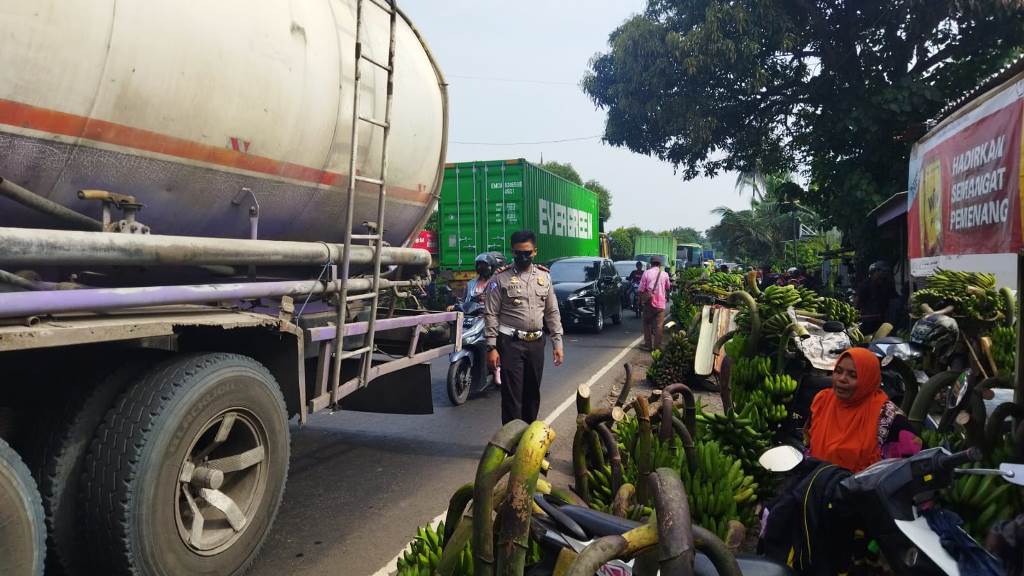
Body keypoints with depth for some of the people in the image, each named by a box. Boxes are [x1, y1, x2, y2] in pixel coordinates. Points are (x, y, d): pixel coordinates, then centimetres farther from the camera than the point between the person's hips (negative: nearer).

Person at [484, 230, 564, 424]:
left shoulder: (544, 275, 8)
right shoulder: (501, 277, -5)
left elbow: (552, 312, 10)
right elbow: (491, 314, -6)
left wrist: (557, 343, 5)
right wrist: (491, 347, -11)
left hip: (536, 342, 5)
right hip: (510, 343, -4)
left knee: (533, 393, 14)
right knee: (512, 395, -4)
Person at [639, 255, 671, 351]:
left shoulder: (646, 273, -4)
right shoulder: (664, 274, 2)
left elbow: (641, 289, -6)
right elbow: (668, 288, 19)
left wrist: (641, 299, 10)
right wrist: (667, 297, 38)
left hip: (649, 302, -1)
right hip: (660, 303, 1)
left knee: (647, 324, 12)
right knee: (659, 326, 4)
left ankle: (648, 345, 13)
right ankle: (657, 346, 5)